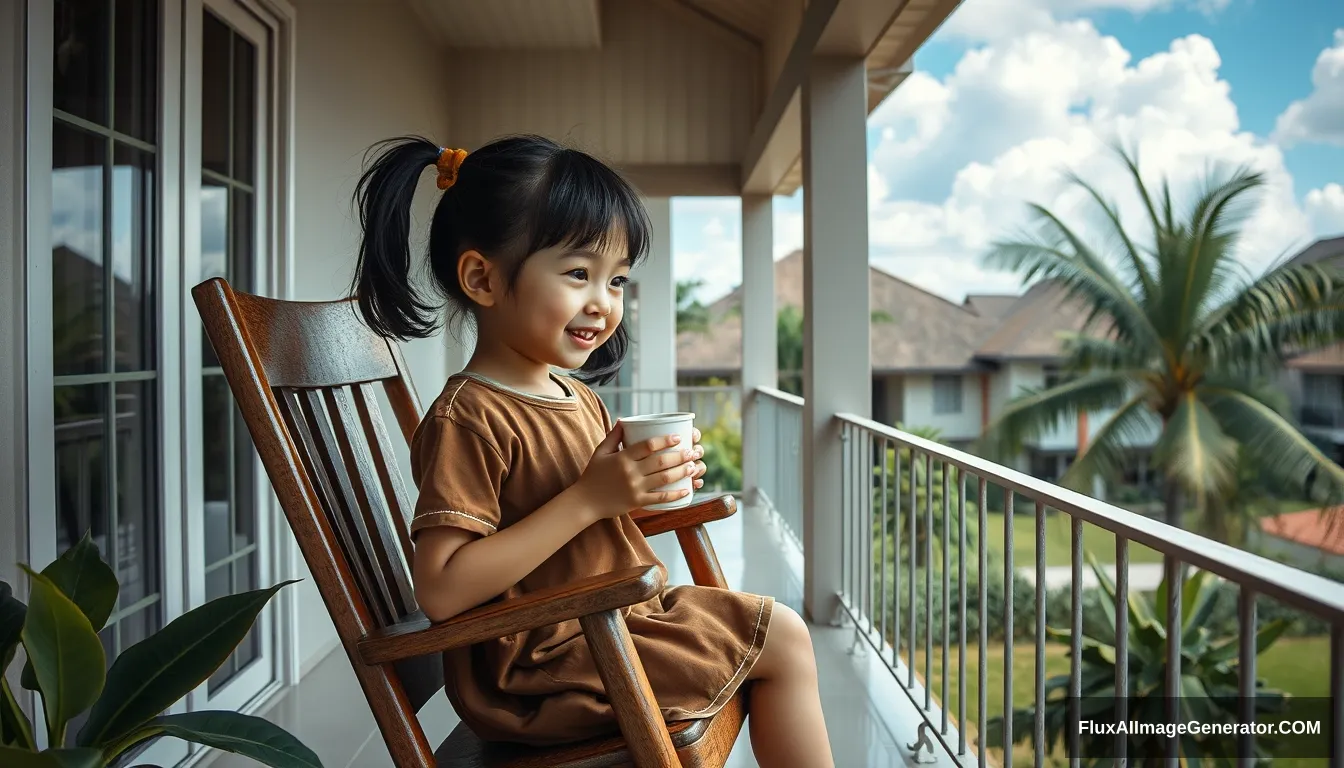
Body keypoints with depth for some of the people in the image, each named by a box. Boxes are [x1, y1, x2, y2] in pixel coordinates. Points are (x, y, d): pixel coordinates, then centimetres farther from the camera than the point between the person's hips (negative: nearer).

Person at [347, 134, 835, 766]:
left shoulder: (577, 397, 7)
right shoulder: (470, 417, -22)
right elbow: (440, 589, -29)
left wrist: (644, 487, -4)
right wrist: (589, 498, -30)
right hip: (539, 666, -9)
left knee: (780, 629, 18)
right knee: (782, 642, -5)